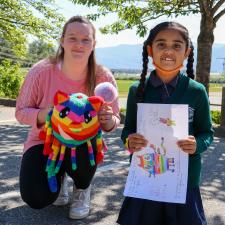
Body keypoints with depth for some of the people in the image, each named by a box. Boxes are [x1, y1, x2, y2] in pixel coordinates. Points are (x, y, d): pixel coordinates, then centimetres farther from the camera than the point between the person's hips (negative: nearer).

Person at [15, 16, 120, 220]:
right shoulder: (41, 71, -19)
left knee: (88, 146, -36)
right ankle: (58, 175, 20)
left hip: (84, 145, 0)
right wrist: (43, 114, -32)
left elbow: (114, 121, -6)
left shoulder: (104, 77, -16)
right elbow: (21, 112, -9)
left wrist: (109, 120, -32)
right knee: (37, 199, -20)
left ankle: (83, 188, 2)